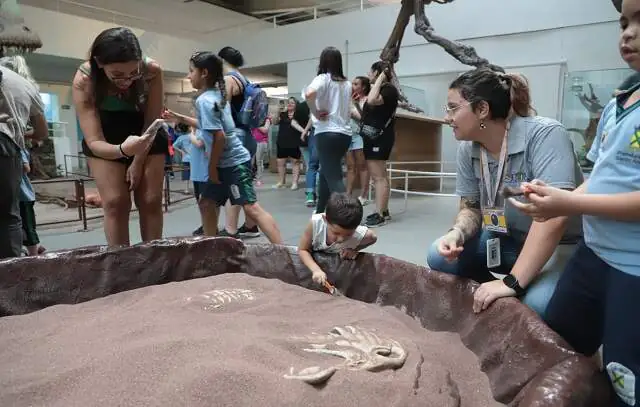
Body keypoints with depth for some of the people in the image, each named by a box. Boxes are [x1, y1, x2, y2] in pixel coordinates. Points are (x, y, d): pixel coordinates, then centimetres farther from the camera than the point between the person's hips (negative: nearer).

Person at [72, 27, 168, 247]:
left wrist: (138, 162, -14)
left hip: (146, 135, 1)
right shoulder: (84, 80, -30)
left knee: (150, 201, -2)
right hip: (105, 141, 0)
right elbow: (94, 142, -34)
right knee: (115, 203, -10)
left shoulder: (152, 71, -29)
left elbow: (151, 122, -17)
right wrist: (122, 150, -55)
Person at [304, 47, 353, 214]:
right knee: (326, 173, 20)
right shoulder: (347, 84, 14)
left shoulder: (323, 78, -6)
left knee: (334, 178, -9)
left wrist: (316, 113, -14)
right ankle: (320, 213, 31)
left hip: (327, 133, -7)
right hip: (345, 133, 7)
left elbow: (309, 94, -25)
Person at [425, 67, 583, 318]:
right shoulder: (467, 149, -5)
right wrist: (457, 233, -21)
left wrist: (512, 282, -36)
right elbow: (471, 208, 4)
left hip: (561, 244, -6)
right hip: (509, 238, 6)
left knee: (537, 304, -33)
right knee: (440, 256, -9)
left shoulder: (544, 134, -25)